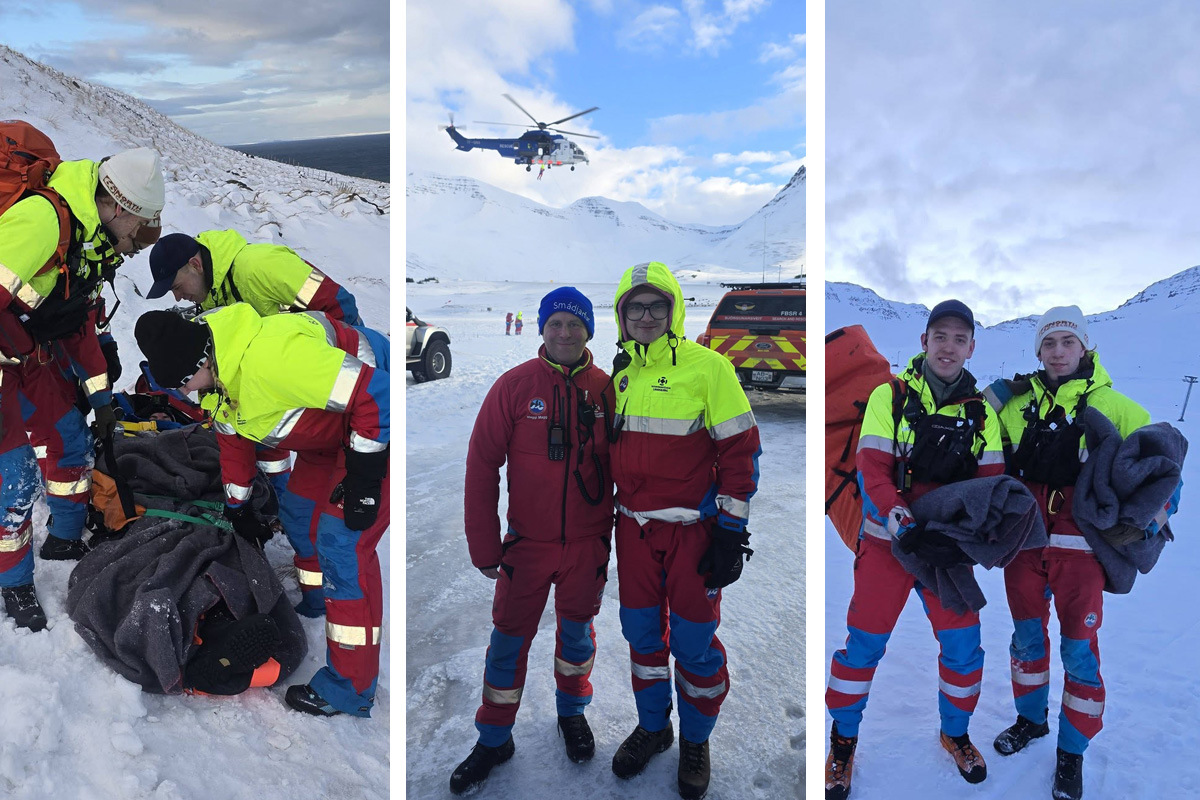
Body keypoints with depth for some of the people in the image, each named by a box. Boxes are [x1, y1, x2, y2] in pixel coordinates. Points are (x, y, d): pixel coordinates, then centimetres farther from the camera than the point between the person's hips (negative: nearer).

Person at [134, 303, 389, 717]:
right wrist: (237, 508, 22)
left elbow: (375, 396, -32)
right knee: (299, 516, 18)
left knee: (344, 546, -11)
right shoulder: (213, 375, -1)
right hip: (333, 426, 10)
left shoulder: (269, 357, -33)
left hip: (380, 425, -10)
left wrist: (363, 477, -24)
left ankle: (350, 690, 3)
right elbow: (232, 436, 16)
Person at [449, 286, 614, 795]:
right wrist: (484, 546, -6)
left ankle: (572, 712, 43)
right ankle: (494, 739, 29)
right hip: (528, 541, -1)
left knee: (577, 632, 19)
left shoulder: (606, 389, -4)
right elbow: (482, 466, -7)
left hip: (588, 543, 1)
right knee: (509, 640, 9)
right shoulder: (515, 385, -9)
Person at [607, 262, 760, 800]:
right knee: (642, 634, 15)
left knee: (694, 643, 5)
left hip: (692, 529, -5)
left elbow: (741, 449, -11)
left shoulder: (707, 367, -11)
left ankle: (695, 742, 28)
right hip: (634, 528, 5)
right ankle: (652, 727, 37)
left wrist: (731, 532, -13)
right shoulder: (622, 374, 7)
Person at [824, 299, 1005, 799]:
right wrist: (907, 529, -24)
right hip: (888, 541, -3)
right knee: (864, 643, 1)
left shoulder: (981, 411, 5)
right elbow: (872, 473, -11)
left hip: (950, 548, 3)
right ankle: (843, 739, 21)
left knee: (963, 645, 6)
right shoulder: (890, 397, -5)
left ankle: (955, 732, 33)